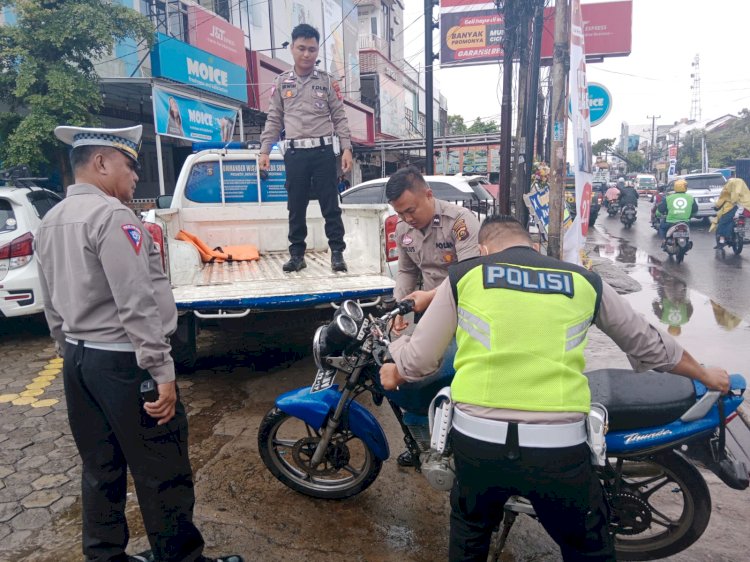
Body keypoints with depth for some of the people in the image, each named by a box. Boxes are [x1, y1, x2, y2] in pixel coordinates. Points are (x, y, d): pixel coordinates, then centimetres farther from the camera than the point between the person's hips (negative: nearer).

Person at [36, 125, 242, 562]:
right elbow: (137, 304, -22)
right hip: (123, 361, -9)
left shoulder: (50, 223, 12)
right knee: (162, 473, 3)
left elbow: (52, 306, 17)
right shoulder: (112, 215, -17)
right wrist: (161, 371, -20)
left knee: (100, 471, 19)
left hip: (77, 360, 10)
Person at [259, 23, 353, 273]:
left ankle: (337, 252, 6)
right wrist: (264, 150, 4)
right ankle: (297, 254, 14)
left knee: (330, 205, -1)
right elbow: (274, 120, 12)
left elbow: (340, 118, 5)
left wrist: (347, 148, -6)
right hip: (295, 153, 2)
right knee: (296, 207, 5)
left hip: (323, 151, -1)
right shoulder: (282, 82, 11)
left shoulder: (327, 81, 7)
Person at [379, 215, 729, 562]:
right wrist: (707, 377, 42)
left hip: (477, 438, 0)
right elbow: (648, 344, 24)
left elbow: (420, 358, 8)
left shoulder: (464, 275, 6)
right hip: (558, 445, 1)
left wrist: (395, 372, 31)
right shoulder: (586, 282, 11)